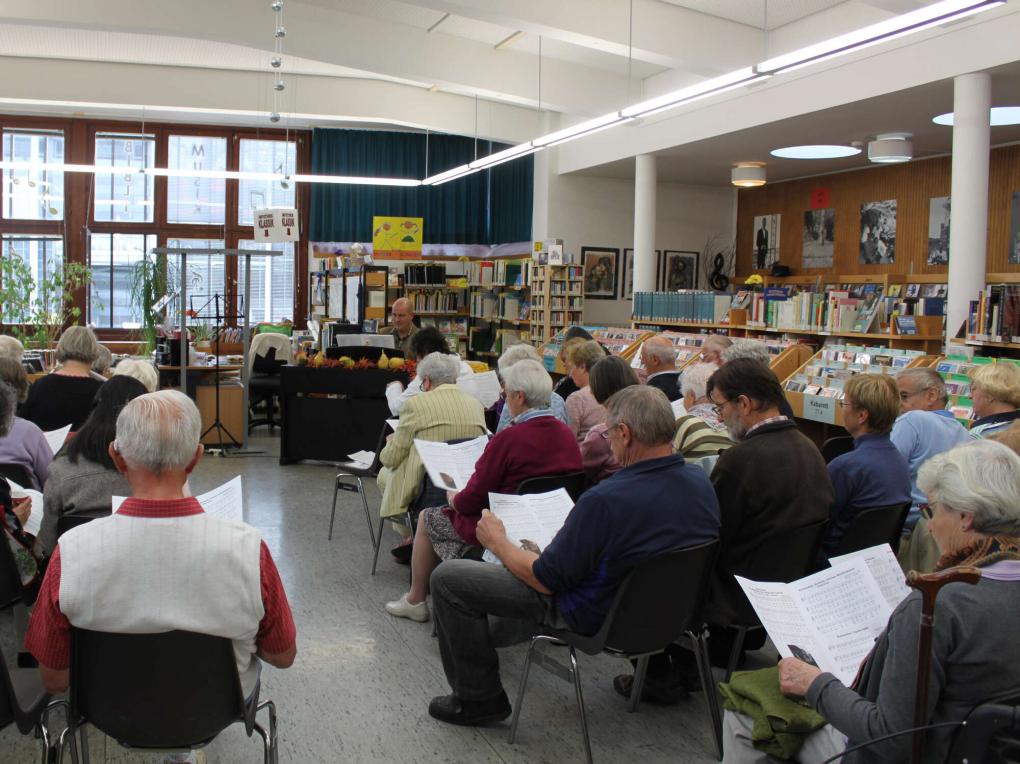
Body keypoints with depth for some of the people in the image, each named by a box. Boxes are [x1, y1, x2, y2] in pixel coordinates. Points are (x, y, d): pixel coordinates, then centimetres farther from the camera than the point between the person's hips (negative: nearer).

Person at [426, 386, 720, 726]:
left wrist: (497, 541, -3)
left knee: (448, 578, -2)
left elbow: (544, 580, -22)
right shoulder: (701, 482, -9)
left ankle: (479, 700, 11)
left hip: (599, 616, -8)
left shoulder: (605, 500, -33)